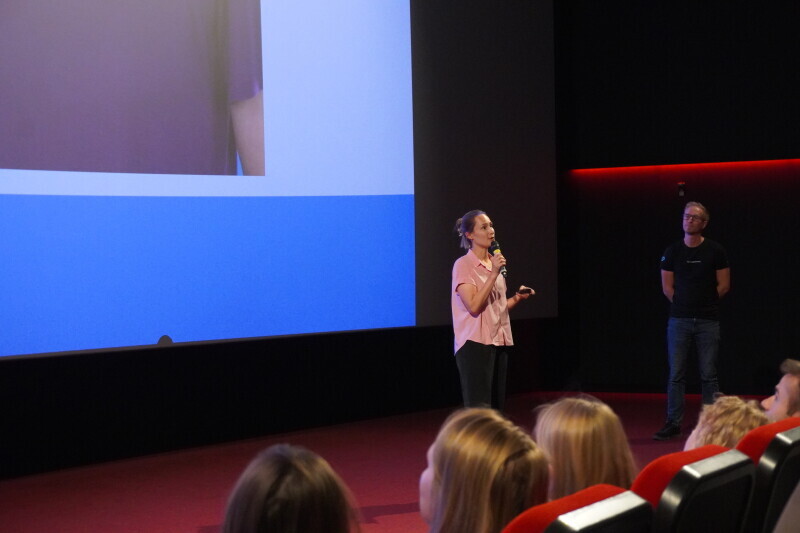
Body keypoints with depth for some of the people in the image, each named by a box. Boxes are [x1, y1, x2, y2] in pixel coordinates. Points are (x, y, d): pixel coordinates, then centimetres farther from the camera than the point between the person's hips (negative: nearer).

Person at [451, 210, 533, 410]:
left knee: (496, 406, 8)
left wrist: (517, 297, 5)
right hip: (475, 343, -8)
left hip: (499, 343, 8)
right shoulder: (463, 264, -8)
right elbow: (474, 306, -19)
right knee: (479, 408, -11)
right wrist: (494, 274, -21)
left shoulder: (494, 262, 15)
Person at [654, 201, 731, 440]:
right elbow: (667, 287, 9)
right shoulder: (672, 251, 4)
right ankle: (673, 423, 6)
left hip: (708, 321, -1)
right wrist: (683, 305, 5)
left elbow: (724, 286, 3)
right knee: (676, 374, 2)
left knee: (709, 375, 2)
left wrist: (706, 304, 6)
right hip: (679, 320, 1)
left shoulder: (715, 251, 0)